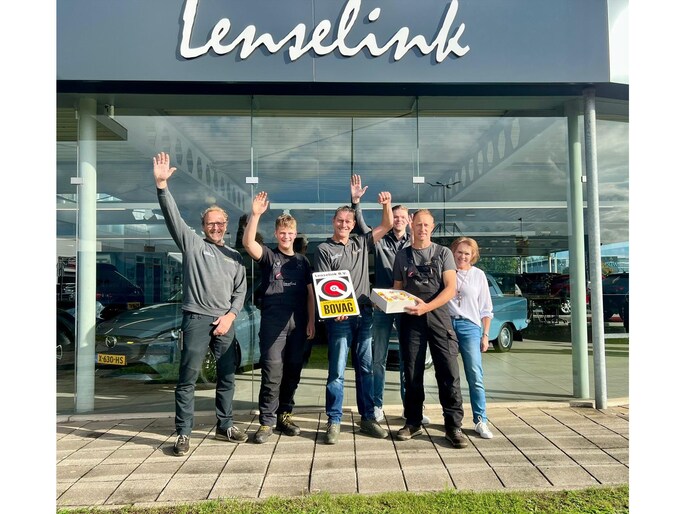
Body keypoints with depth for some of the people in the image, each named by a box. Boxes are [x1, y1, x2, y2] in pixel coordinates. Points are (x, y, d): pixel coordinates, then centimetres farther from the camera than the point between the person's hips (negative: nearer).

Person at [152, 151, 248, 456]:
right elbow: (172, 216, -7)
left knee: (227, 377, 10)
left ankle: (225, 427, 24)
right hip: (196, 319, -4)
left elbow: (241, 291, 13)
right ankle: (183, 434, 6)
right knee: (188, 378, -3)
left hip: (225, 322, 4)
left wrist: (230, 315, -3)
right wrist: (162, 185, -20)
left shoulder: (234, 257, 16)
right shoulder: (192, 243, 6)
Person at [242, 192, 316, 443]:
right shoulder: (268, 256, 4)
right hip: (273, 322, -4)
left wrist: (311, 321, 4)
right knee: (272, 372, -6)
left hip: (298, 323, 4)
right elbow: (248, 243, -16)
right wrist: (255, 215, -26)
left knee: (293, 371, 9)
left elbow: (310, 292, 13)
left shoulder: (302, 260, 14)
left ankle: (284, 415, 23)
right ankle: (267, 421, 2)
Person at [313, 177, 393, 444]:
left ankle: (367, 418, 20)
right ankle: (334, 422, 8)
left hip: (365, 314, 5)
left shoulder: (361, 243, 14)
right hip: (339, 317, -4)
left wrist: (386, 204, -2)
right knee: (337, 370, -2)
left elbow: (387, 225, 15)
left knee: (366, 368, 10)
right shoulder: (324, 249, 1)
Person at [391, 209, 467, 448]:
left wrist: (427, 306, -17)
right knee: (412, 373, 8)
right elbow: (397, 289, 16)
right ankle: (413, 422, 19)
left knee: (449, 372, -5)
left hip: (438, 317, -2)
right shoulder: (402, 256, 13)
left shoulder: (443, 253, 6)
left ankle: (453, 426, 2)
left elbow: (451, 288, -4)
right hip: (410, 319, 2)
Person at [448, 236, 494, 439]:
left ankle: (480, 421, -1)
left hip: (470, 326, 0)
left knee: (475, 376, -7)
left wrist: (485, 335, 7)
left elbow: (485, 309, 12)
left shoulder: (478, 275, 10)